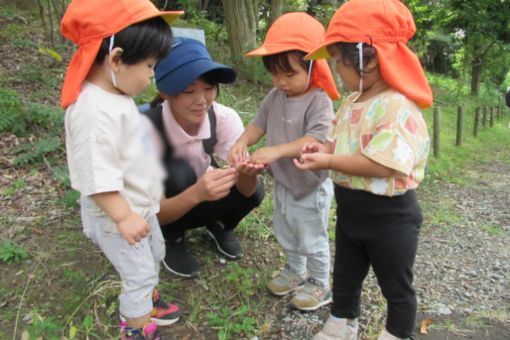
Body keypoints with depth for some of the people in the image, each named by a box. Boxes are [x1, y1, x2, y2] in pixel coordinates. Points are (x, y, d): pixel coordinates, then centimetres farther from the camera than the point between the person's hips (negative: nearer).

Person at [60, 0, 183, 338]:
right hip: (117, 216, -10)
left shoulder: (117, 95, 1)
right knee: (139, 273, 7)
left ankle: (147, 302, 51)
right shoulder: (95, 110, -31)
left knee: (155, 254, 26)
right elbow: (97, 176, -30)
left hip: (139, 206, 10)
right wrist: (123, 217, -24)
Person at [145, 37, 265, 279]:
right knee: (179, 172, -34)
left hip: (201, 197, 3)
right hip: (162, 207, -2)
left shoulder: (225, 118, -24)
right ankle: (172, 241, -4)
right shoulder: (149, 129, -33)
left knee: (253, 189, -24)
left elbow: (245, 190, -23)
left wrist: (248, 172, -47)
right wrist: (196, 194, -51)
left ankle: (218, 225, 9)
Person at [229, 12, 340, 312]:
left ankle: (320, 284, 35)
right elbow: (260, 123, 3)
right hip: (283, 182, 8)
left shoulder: (319, 101, -24)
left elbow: (316, 140, -34)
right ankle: (295, 271, 49)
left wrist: (277, 151, -43)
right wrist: (242, 142, -17)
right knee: (286, 234, 25)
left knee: (312, 239, 11)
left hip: (310, 186, -8)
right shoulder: (275, 96, -1)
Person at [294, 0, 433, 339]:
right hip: (350, 211, 9)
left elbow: (382, 165, -33)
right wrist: (324, 148, -6)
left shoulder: (398, 108, -27)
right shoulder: (351, 103, 2)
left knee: (396, 287, 16)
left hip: (390, 218, -9)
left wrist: (329, 162, -28)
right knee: (345, 277, 25)